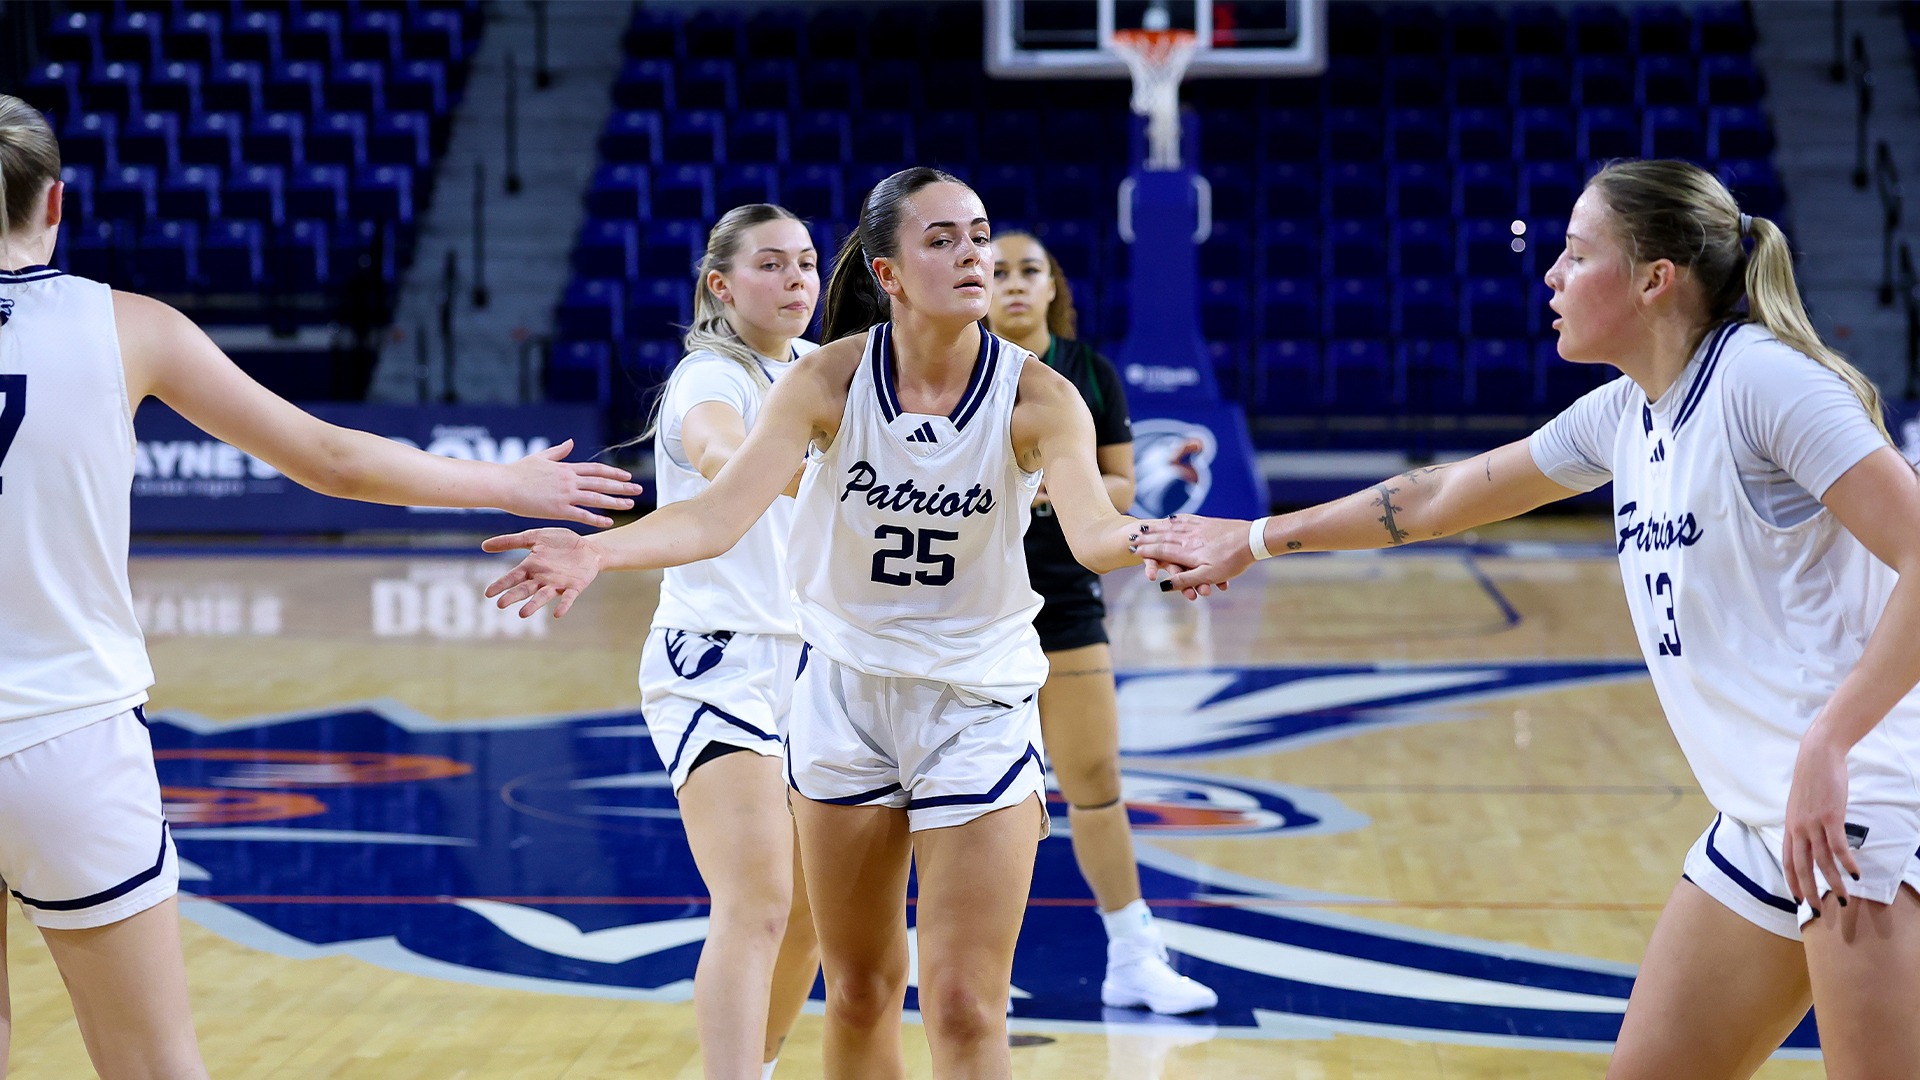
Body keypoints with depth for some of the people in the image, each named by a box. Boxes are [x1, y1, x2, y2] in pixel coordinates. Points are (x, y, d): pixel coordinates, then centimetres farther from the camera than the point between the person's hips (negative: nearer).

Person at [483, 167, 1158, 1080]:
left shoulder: (1035, 397, -15)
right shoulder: (831, 380, -11)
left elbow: (1094, 535, -30)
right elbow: (718, 515, -17)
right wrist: (596, 552, -34)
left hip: (978, 705, -2)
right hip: (843, 689, 2)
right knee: (858, 996, 13)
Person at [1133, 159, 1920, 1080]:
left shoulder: (1766, 377, -13)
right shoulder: (1623, 415, 13)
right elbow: (1438, 499, 27)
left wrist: (1827, 746, -25)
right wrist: (1254, 541, 34)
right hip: (1757, 827, 9)